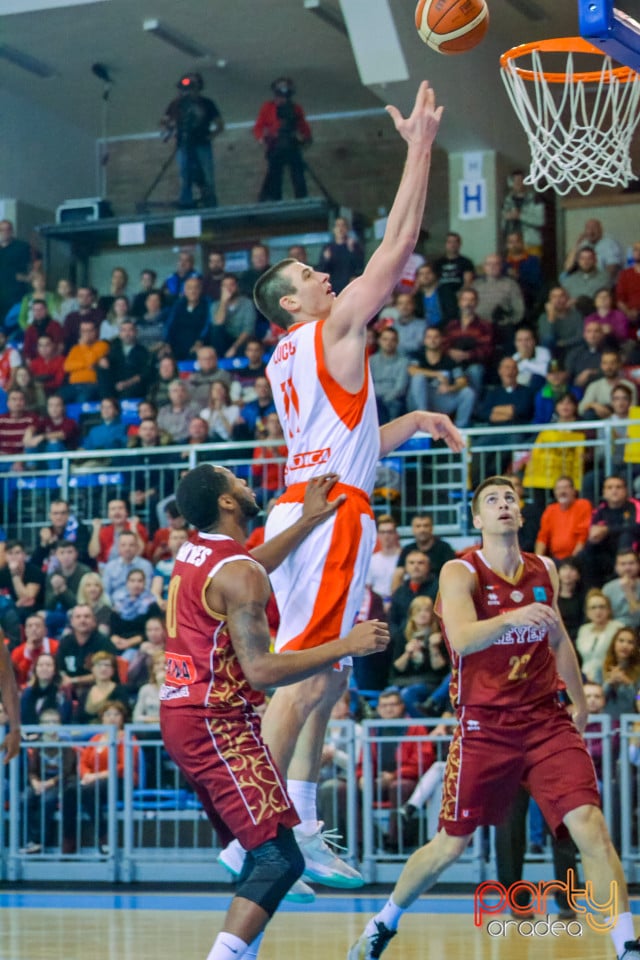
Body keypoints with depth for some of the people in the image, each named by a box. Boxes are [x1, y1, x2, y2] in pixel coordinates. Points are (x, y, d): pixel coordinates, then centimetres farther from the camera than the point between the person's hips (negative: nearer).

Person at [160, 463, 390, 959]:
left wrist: (309, 521, 35)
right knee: (281, 859, -13)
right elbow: (261, 671, -23)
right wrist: (346, 645, -17)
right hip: (217, 725, -10)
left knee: (261, 853, 19)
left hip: (180, 715, 10)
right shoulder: (237, 573, -18)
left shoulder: (194, 552, 11)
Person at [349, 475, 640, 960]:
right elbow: (462, 639, -28)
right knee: (451, 844, 7)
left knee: (591, 826, -15)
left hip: (546, 720, 3)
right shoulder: (460, 573, -9)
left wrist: (581, 703, 31)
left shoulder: (544, 570, 7)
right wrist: (512, 618, -46)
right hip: (485, 725, -3)